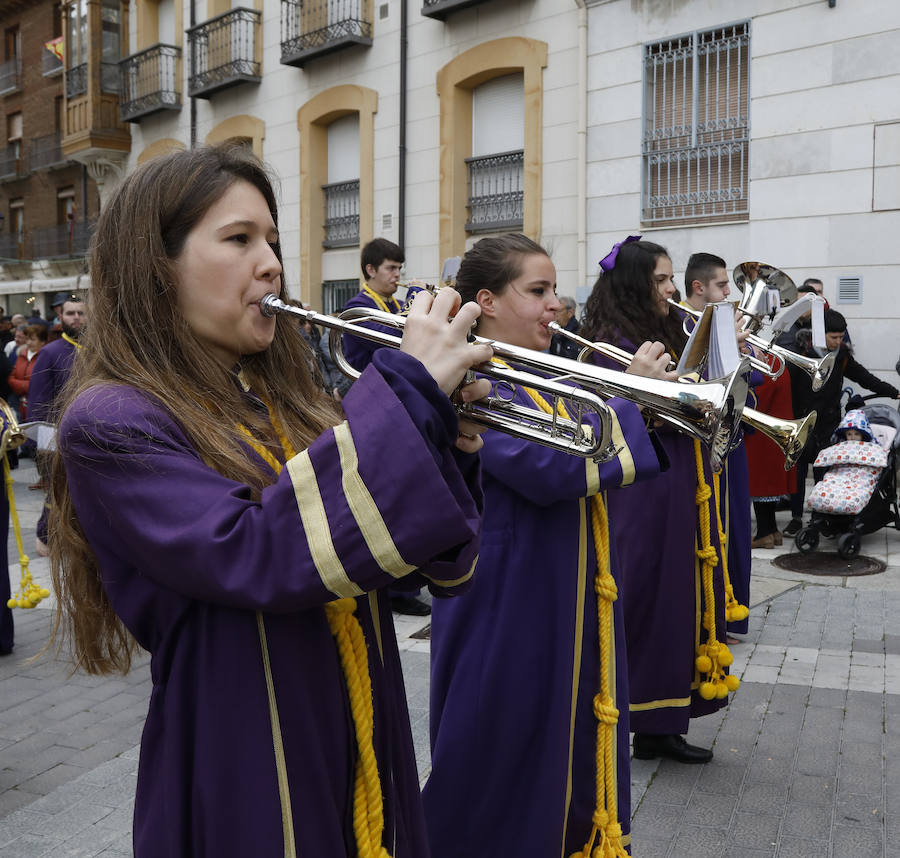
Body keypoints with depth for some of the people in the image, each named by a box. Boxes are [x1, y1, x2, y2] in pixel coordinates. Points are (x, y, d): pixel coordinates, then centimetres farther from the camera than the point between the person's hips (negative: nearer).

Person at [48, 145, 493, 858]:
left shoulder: (288, 400, 5)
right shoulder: (112, 425, -13)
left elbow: (433, 562, 4)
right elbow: (255, 556, -30)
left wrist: (449, 439, -14)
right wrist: (408, 389, -26)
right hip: (246, 776, -6)